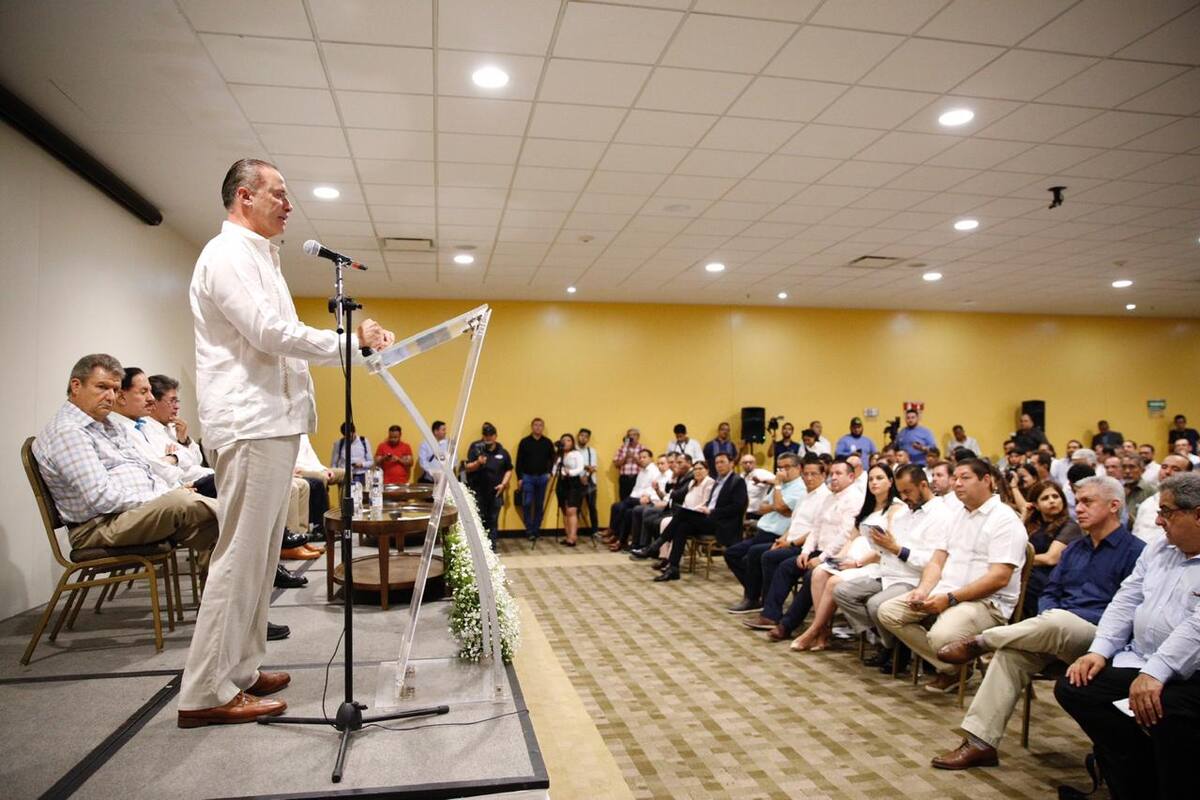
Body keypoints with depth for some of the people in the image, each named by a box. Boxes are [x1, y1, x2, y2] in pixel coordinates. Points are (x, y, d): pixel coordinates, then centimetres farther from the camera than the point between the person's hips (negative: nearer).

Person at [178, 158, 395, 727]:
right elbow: (270, 334, -17)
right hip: (250, 425, -10)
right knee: (241, 555, -8)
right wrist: (352, 342, -10)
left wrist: (355, 341, 13)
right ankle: (206, 693, -1)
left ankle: (240, 671, 21)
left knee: (259, 556, 12)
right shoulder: (227, 255, -7)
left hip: (272, 424, 10)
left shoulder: (257, 258, 24)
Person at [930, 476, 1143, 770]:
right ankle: (980, 742, -23)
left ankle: (979, 642, -16)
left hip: (1098, 636, -6)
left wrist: (1052, 619, -18)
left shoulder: (1135, 551, 1)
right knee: (1011, 653, -23)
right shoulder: (1074, 549, 23)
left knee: (1057, 621, -38)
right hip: (1057, 633, 6)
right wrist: (1046, 617, -2)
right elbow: (1049, 594, 24)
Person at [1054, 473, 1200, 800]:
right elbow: (1125, 601, 14)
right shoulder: (1158, 549, 15)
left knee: (1170, 712, -36)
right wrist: (1099, 651, 1)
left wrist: (1155, 672, -30)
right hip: (1138, 662, 8)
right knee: (1071, 688, -9)